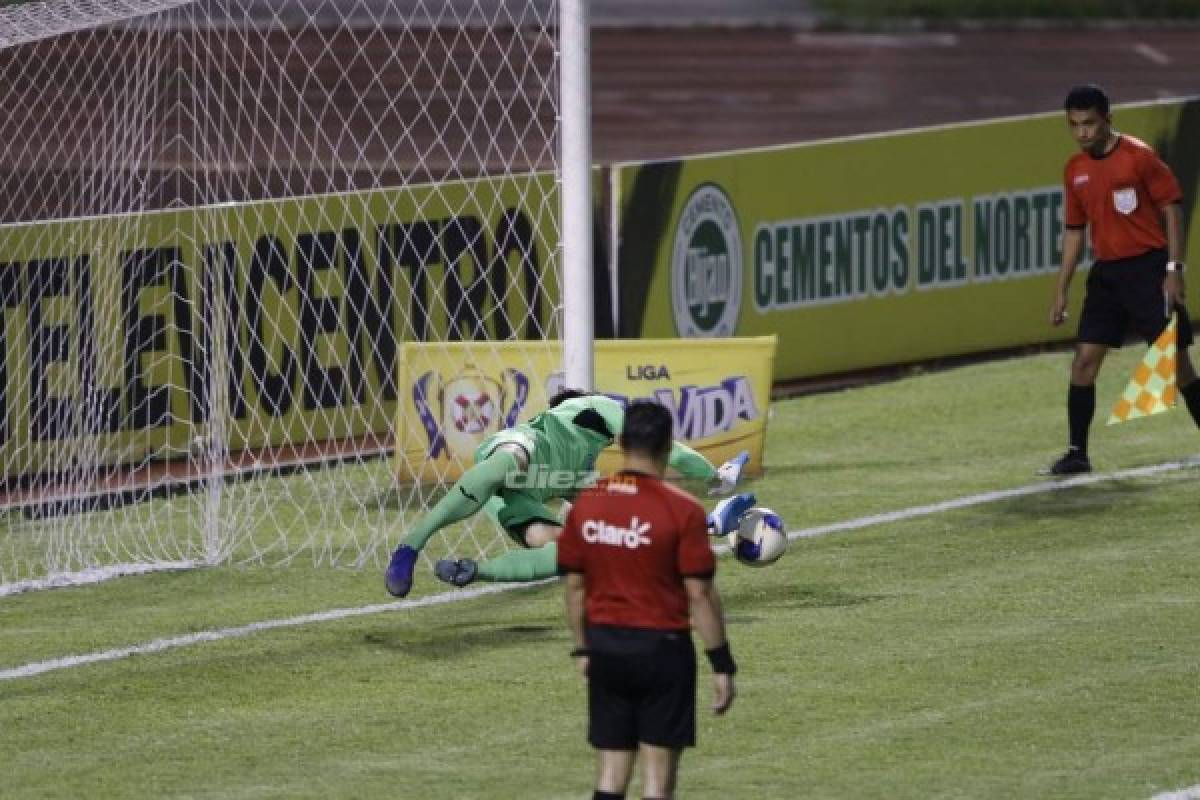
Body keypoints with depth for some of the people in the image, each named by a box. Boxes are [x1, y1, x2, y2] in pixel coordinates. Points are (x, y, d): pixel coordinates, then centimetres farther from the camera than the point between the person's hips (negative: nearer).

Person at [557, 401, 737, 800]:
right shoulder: (682, 511, -13)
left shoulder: (586, 505, 1)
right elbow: (700, 594, -12)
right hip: (661, 648, -4)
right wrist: (722, 664, -5)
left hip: (605, 649, 4)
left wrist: (582, 649, 18)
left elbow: (575, 586, 6)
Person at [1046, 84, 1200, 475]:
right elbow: (1074, 230, 16)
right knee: (1084, 359, -1)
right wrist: (1061, 290, 14)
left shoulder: (1138, 156, -10)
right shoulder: (1075, 170, 8)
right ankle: (1077, 453, 5)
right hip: (1107, 273, 6)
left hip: (1148, 267, -6)